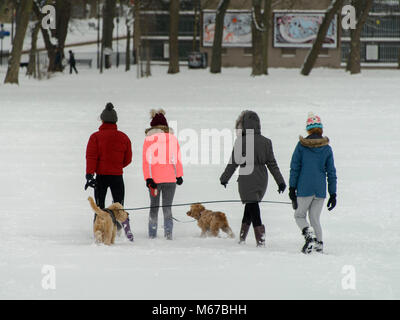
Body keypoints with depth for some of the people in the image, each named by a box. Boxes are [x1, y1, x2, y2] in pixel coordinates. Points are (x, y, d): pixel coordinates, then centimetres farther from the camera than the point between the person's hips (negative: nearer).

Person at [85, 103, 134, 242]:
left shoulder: (96, 137, -4)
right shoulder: (123, 137, 4)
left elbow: (91, 156, -11)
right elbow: (127, 159, 10)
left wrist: (89, 175, -13)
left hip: (101, 176, -2)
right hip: (117, 176, 2)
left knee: (99, 206, 7)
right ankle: (124, 224, -15)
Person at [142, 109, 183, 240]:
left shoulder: (149, 139, -3)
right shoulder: (172, 138, 2)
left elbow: (147, 160, -7)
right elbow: (177, 158, 5)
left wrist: (148, 178, -8)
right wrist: (179, 175, 12)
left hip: (154, 178, -1)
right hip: (170, 178, 1)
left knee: (154, 206, 11)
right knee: (167, 207, 5)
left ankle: (152, 234, 8)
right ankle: (168, 232, -11)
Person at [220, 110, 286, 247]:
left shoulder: (241, 142, -11)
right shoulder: (266, 142, 2)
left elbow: (233, 163, -5)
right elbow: (272, 164, 4)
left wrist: (224, 178, 7)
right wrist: (280, 181, 10)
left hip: (247, 179, -5)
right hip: (262, 179, 5)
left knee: (253, 207, -2)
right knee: (251, 206, 19)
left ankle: (261, 239, -11)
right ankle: (242, 236, 27)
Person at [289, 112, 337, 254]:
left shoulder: (301, 146, -2)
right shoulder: (327, 149, 3)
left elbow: (294, 168, -3)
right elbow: (331, 173, 5)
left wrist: (292, 188, 2)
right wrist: (333, 194, 10)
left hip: (304, 188, -2)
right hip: (320, 189, 2)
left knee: (299, 215, 10)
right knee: (315, 218, 12)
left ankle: (309, 235, -16)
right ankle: (319, 246, 4)